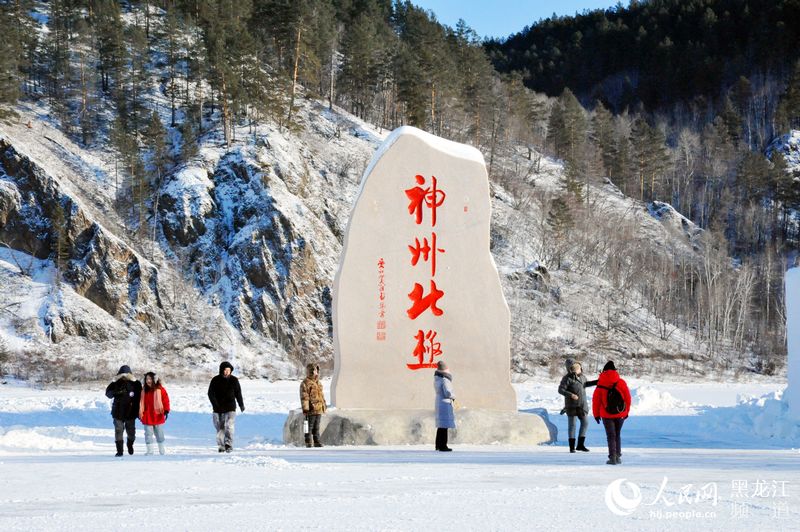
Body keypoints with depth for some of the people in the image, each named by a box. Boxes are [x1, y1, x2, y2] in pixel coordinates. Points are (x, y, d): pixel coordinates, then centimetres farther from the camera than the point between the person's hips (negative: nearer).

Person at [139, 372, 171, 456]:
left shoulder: (160, 389, -4)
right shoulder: (144, 391, 5)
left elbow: (165, 400, -5)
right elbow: (141, 403, 11)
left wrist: (166, 410, -12)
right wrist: (140, 413, 9)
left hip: (158, 416, -2)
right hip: (147, 417, 2)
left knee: (160, 435, 9)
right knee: (148, 435, 2)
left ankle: (162, 451, 22)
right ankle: (149, 451, 9)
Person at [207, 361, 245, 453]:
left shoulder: (234, 380, 2)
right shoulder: (215, 380, -2)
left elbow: (238, 393, 12)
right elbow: (210, 393, -4)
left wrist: (241, 404, 19)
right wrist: (215, 404, -17)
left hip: (230, 408, -1)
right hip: (218, 409, 1)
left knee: (229, 426, -18)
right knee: (220, 428, 6)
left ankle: (228, 444, -20)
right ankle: (221, 446, 16)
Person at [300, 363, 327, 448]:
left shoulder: (318, 383, 17)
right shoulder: (305, 383, -10)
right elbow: (304, 397, -14)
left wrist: (324, 405, 25)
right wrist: (305, 409, -19)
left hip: (319, 410, 8)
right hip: (311, 410, -8)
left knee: (316, 428, 14)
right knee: (309, 427, -2)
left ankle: (317, 442, 20)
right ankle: (308, 443, 2)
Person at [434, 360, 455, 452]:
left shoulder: (437, 378, 9)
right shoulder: (444, 379, -17)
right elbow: (448, 393, -21)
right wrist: (453, 397, -3)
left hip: (438, 402, 9)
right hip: (445, 404, -9)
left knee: (441, 425, 14)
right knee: (444, 425, -7)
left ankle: (438, 445, 17)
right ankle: (443, 446, -7)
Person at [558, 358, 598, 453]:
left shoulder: (582, 376, 6)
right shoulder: (567, 378, -15)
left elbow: (585, 384, 25)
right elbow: (560, 390, -17)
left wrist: (598, 382, 19)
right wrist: (571, 395, -30)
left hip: (582, 405, 6)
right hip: (571, 405, -6)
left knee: (584, 423, 5)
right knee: (572, 425, -1)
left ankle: (580, 444, 13)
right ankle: (572, 446, 6)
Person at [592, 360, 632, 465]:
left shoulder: (600, 386, -6)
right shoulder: (621, 383, -3)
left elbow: (596, 400, -4)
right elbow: (627, 397, 1)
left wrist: (596, 414, 7)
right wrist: (626, 412, 12)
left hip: (607, 415, -2)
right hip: (620, 414, 2)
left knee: (611, 436, 2)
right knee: (617, 435, 17)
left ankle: (612, 458, -7)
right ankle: (618, 457, 18)